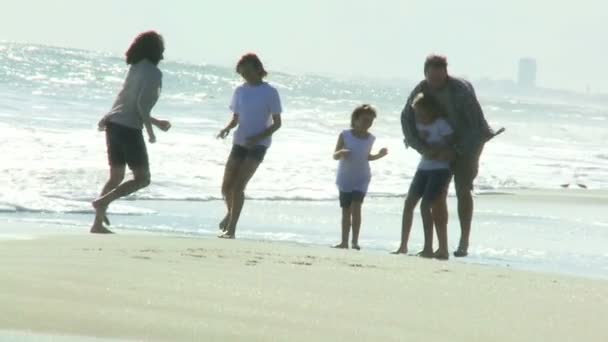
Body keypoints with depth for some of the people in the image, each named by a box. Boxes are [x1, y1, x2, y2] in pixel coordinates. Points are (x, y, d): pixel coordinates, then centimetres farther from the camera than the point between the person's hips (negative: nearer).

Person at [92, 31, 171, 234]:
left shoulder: (135, 69, 16)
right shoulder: (153, 73, -8)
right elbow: (142, 104, -18)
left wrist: (156, 122, 31)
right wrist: (150, 132, -8)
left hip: (114, 124, 8)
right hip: (129, 128, -8)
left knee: (116, 177, 16)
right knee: (142, 179, 0)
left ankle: (98, 224, 11)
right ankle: (102, 202, -13)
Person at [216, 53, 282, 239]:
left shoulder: (270, 92, -6)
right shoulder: (240, 91, 8)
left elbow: (277, 123, -3)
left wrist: (258, 137, -17)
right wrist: (227, 128, -5)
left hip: (258, 145, -5)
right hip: (240, 142, 5)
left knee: (238, 186, -16)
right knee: (226, 186, 1)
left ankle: (231, 229, -12)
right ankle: (231, 212, 34)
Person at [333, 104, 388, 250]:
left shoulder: (370, 138, 0)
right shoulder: (345, 135, -8)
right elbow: (335, 156, -6)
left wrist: (379, 155, -1)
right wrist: (341, 153, -28)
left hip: (361, 178, 0)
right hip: (345, 178, 0)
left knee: (356, 206, -16)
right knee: (346, 210, 8)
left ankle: (355, 241, -15)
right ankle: (344, 241, 18)